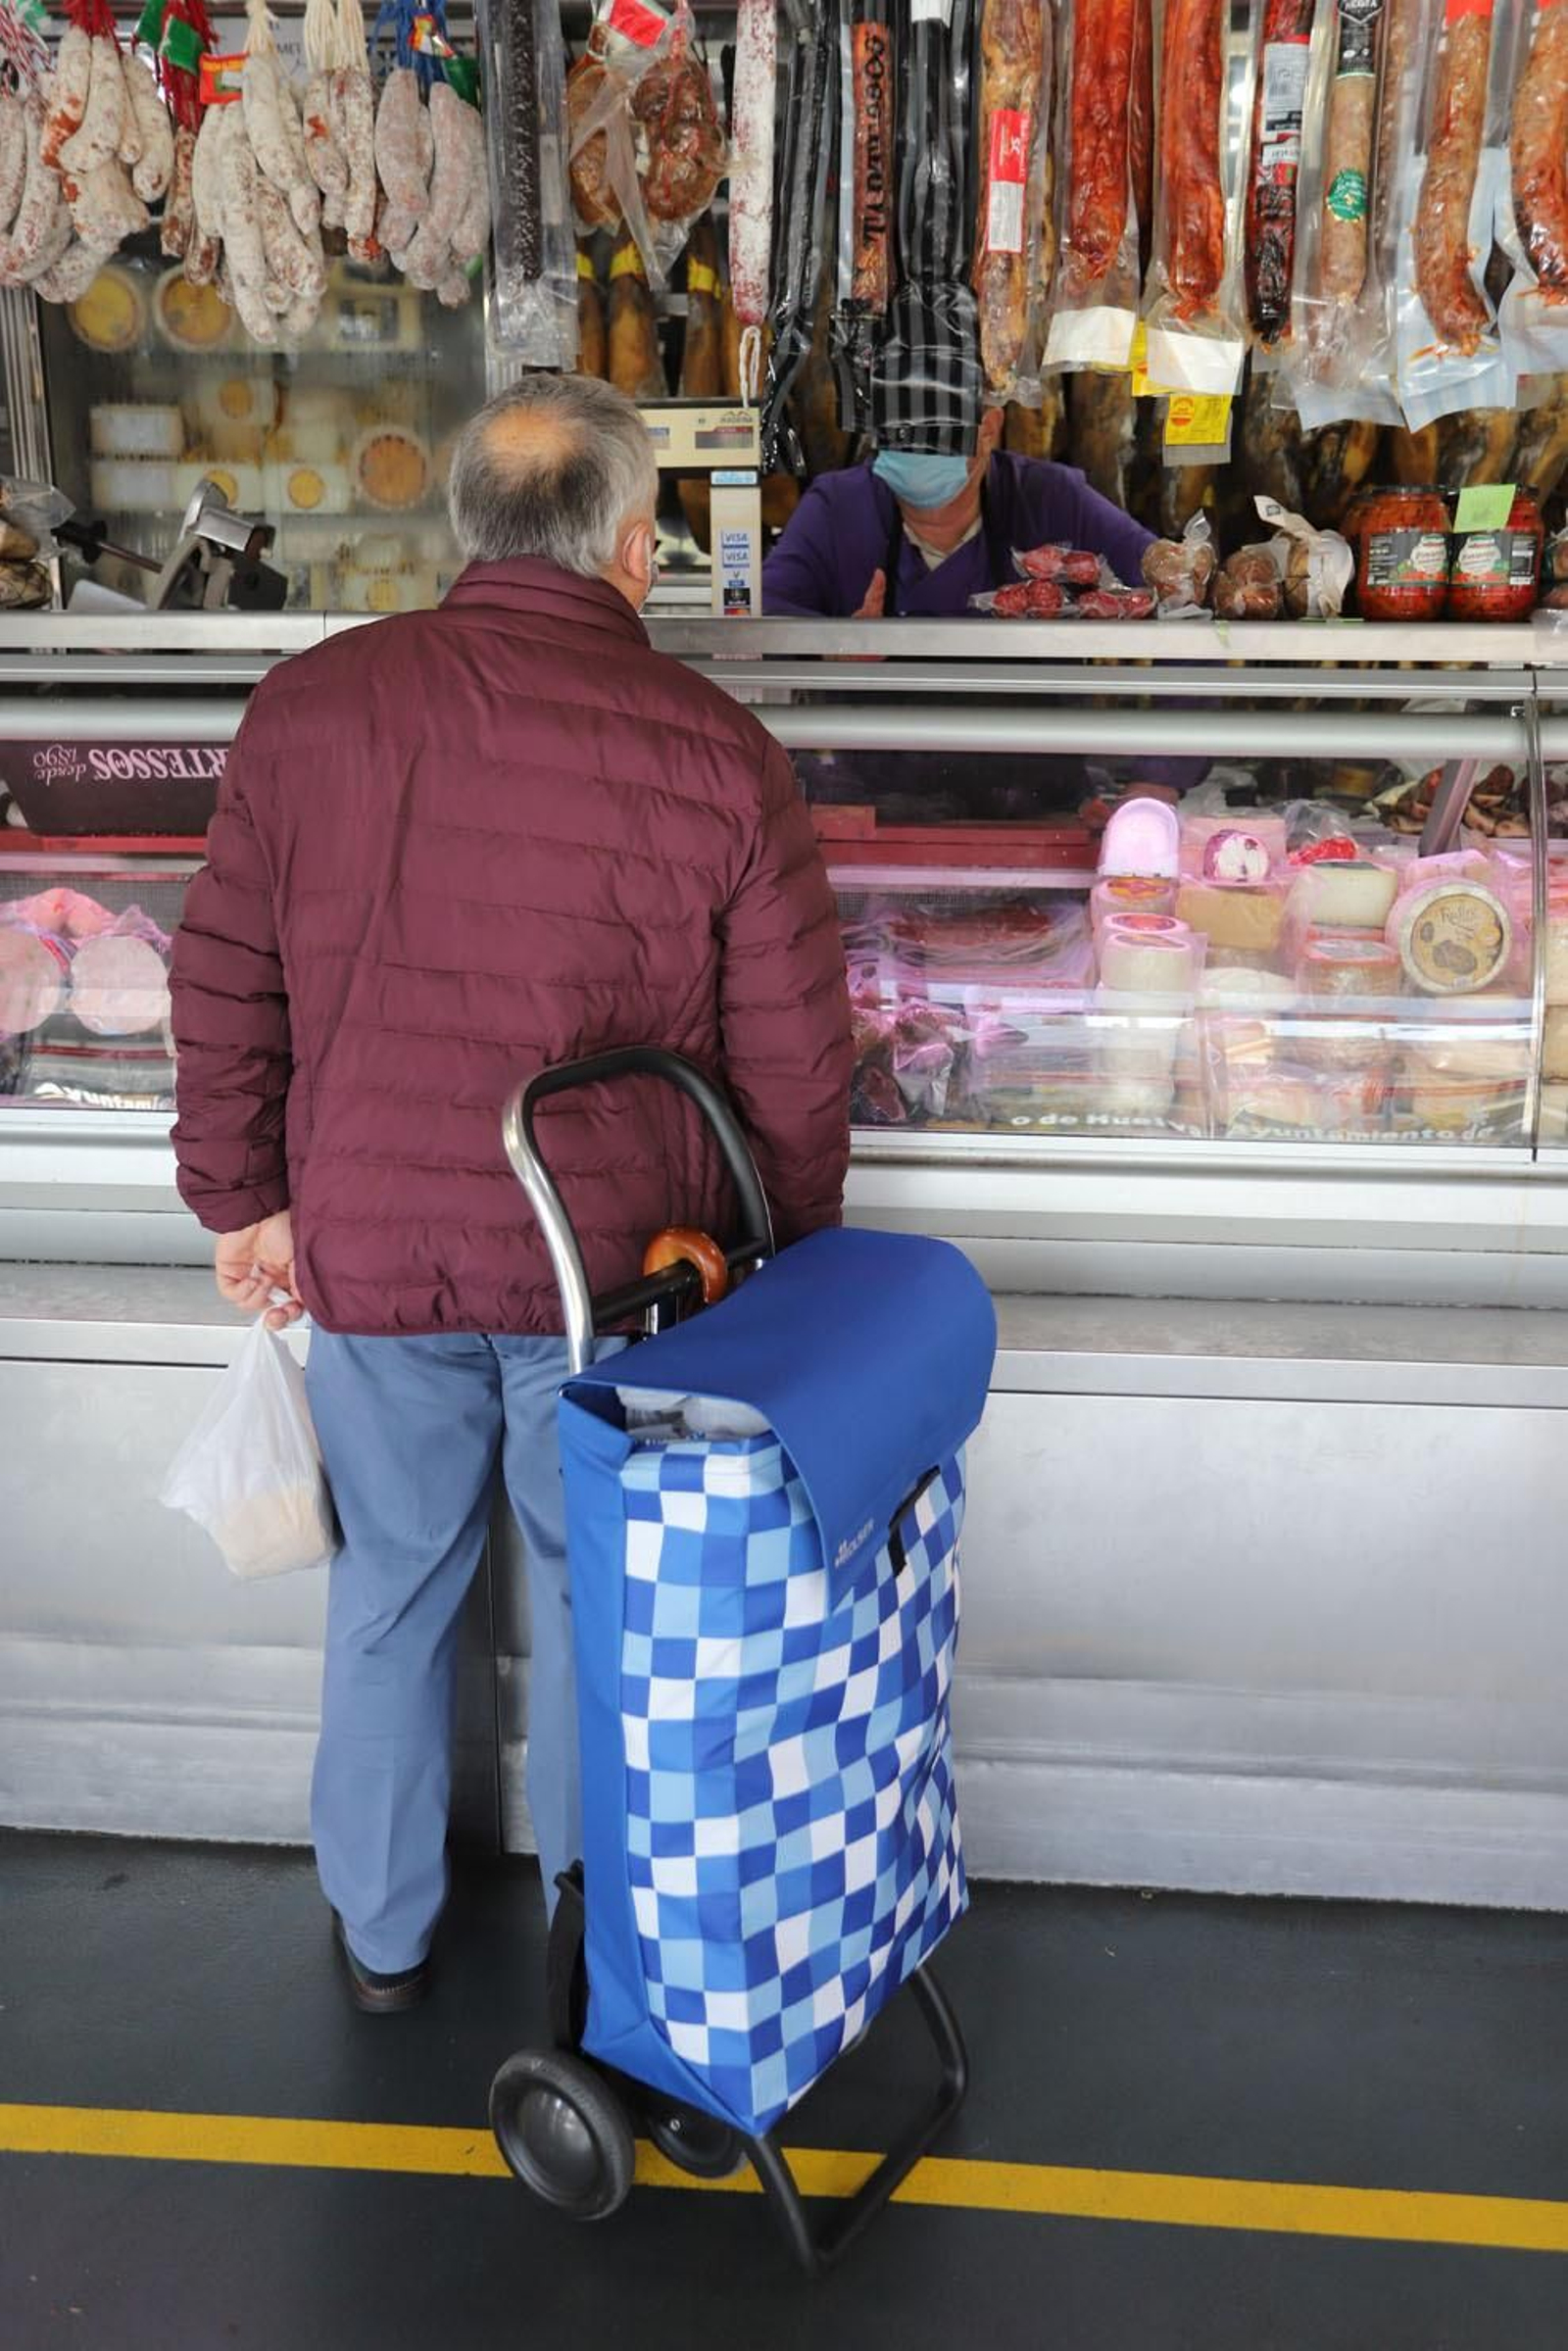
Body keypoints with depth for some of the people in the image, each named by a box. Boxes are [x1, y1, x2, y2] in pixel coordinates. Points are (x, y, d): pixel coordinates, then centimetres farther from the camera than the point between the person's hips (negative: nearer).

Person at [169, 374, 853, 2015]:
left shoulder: (308, 706, -3)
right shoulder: (716, 755, -10)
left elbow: (223, 985, 0)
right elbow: (793, 1062, -6)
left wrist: (242, 1198, 11)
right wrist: (789, 1261, 9)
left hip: (368, 1248, 2)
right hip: (613, 1261, -1)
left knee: (390, 1588, 19)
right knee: (602, 1599, 19)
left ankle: (382, 1934, 37)